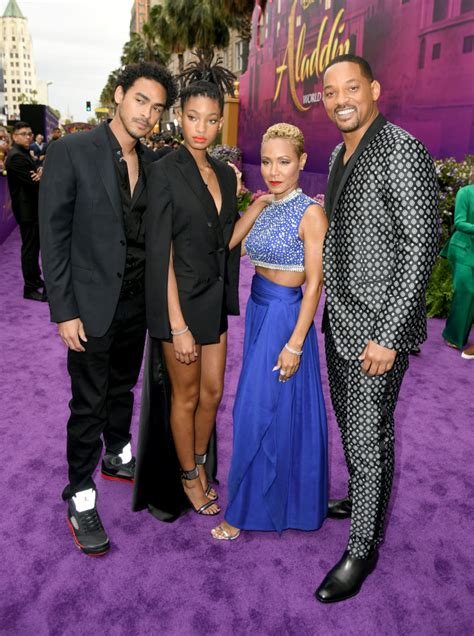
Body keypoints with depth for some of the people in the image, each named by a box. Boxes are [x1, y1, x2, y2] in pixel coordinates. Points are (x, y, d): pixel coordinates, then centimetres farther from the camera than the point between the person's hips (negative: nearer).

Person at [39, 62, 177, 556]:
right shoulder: (71, 151, -11)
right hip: (93, 304, -5)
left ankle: (118, 456, 43)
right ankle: (81, 498, 22)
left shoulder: (151, 162, 5)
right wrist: (64, 311, -15)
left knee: (122, 388, 21)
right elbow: (53, 237, -12)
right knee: (88, 403, 4)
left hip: (137, 301, 5)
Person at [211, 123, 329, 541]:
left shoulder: (310, 213, -14)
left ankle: (248, 508, 18)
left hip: (286, 316, -8)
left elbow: (314, 284, -16)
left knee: (260, 412, 0)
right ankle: (277, 495, 38)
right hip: (258, 311, 8)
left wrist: (294, 344, -18)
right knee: (265, 406, 18)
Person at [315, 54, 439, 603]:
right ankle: (362, 497, 44)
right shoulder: (339, 155, 12)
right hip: (340, 316, 9)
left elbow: (421, 246, -19)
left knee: (369, 436, 2)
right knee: (349, 423, 21)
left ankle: (362, 550, 20)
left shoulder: (402, 152, -15)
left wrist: (388, 335, -22)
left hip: (377, 325, -8)